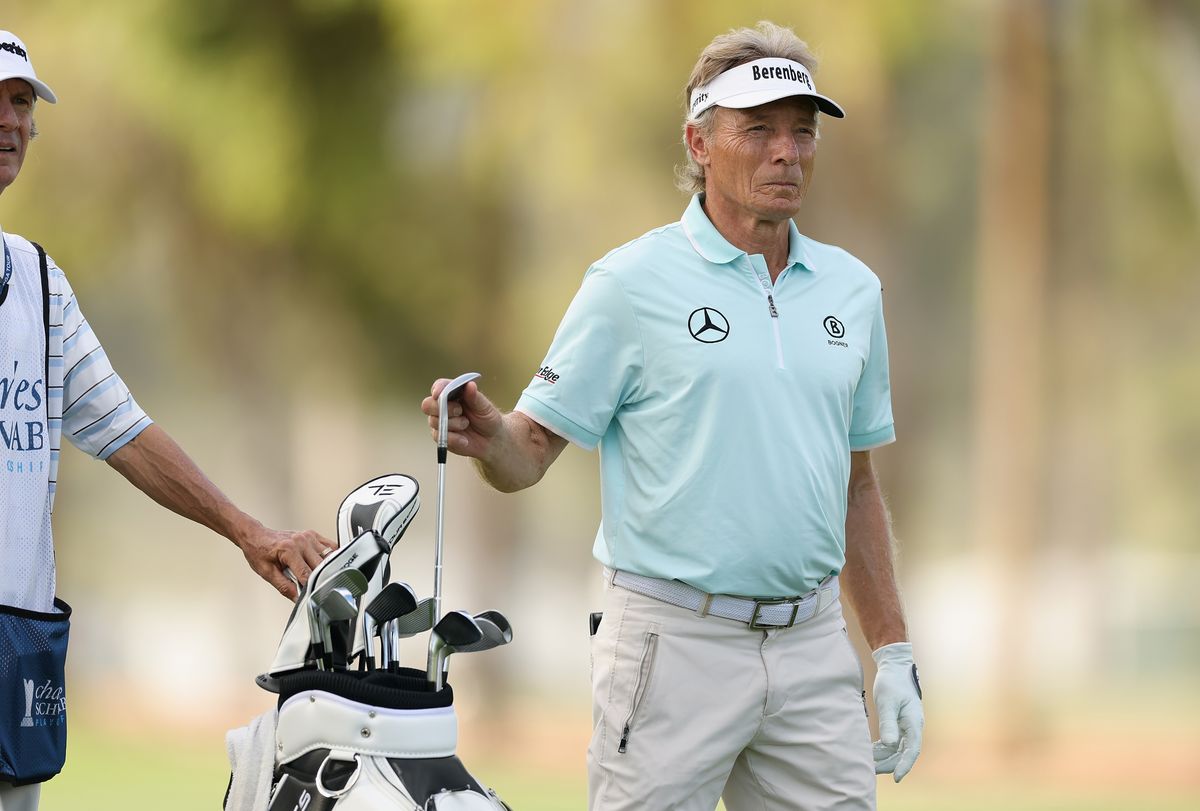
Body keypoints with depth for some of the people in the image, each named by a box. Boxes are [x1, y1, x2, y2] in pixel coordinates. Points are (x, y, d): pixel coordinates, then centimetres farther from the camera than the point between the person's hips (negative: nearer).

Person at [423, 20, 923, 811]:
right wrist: (488, 435, -27)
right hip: (677, 648, -5)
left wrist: (895, 653, 15)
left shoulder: (851, 289, 13)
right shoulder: (633, 284, -3)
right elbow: (533, 450, -4)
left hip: (814, 650, 5)